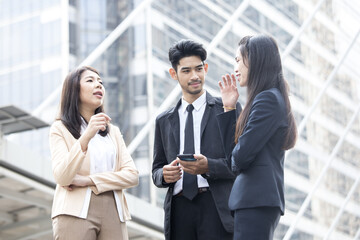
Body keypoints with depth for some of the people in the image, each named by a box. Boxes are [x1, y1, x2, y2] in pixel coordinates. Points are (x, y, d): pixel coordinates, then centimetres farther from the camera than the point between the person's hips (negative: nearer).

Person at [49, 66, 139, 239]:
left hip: (113, 214, 4)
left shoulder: (113, 132, 20)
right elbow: (62, 178, -10)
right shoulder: (60, 129, 5)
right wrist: (86, 137, -22)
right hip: (76, 213, -4)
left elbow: (132, 175, 6)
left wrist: (89, 180, -8)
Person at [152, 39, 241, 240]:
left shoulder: (228, 109, 8)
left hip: (217, 208, -4)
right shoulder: (164, 121, 20)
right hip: (179, 211, 4)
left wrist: (208, 167, -16)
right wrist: (164, 175, -3)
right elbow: (157, 169, 21)